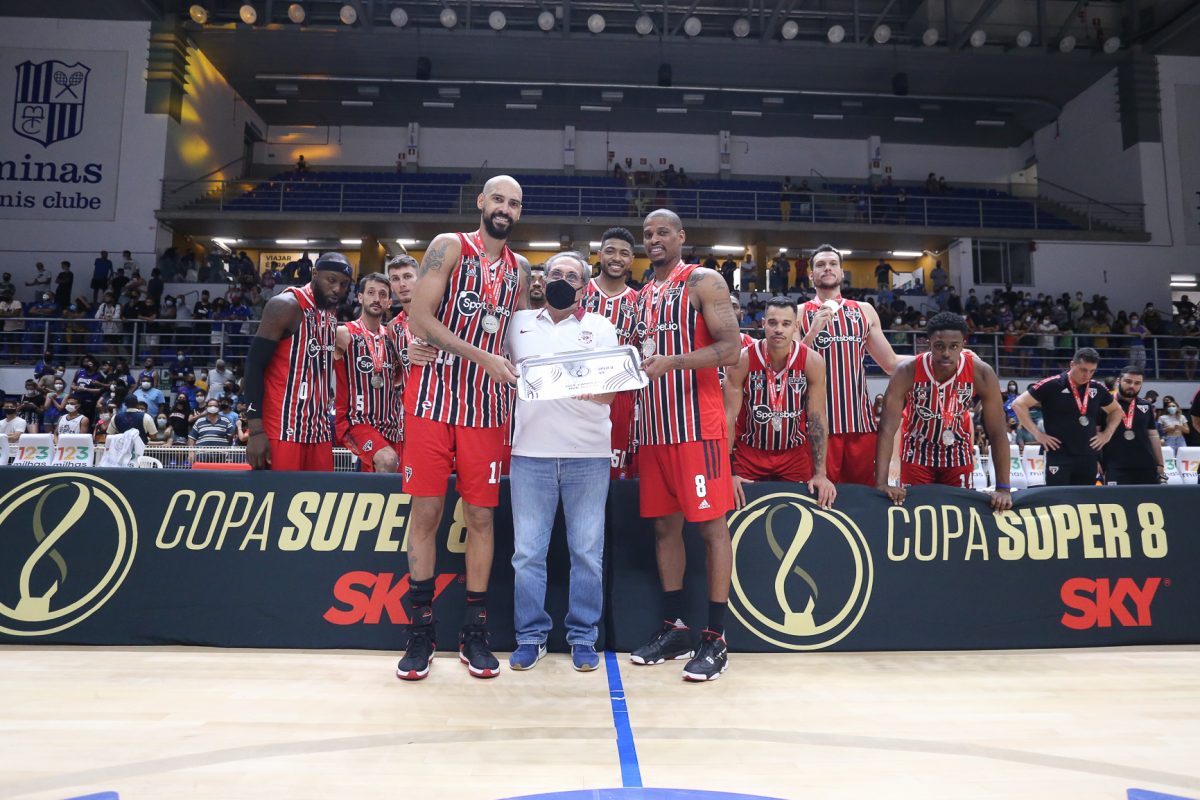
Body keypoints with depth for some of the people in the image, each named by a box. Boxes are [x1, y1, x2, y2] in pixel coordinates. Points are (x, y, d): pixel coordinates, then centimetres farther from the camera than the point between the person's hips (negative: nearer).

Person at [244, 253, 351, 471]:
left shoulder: (331, 316, 14)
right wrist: (256, 430, -18)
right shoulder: (287, 305, -9)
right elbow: (254, 364, -12)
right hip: (283, 430, -7)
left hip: (319, 431, 7)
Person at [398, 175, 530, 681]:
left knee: (481, 515, 4)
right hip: (434, 398, -3)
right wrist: (484, 357, -17)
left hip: (487, 405, 4)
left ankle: (475, 631, 16)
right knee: (426, 510, 1)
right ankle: (421, 630, 14)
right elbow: (419, 320, -11)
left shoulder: (519, 270, 13)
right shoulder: (449, 247, -1)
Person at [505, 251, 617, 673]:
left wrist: (592, 390, -22)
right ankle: (530, 636, 18)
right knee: (528, 551, 4)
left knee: (587, 551, 4)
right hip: (530, 452, 1)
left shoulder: (600, 327, 8)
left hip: (589, 454, -1)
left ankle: (583, 637, 17)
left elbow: (611, 390, 0)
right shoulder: (519, 323, 12)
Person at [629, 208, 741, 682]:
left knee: (710, 525, -3)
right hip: (654, 425, 8)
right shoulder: (643, 295, 19)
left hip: (697, 424, -7)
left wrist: (672, 362, -24)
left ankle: (716, 640, 5)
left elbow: (731, 349, -13)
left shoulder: (703, 282, -3)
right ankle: (674, 630, 21)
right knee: (664, 525, 10)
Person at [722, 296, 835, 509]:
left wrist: (820, 473, -12)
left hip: (795, 454, 1)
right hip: (748, 453, -1)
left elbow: (818, 419, -9)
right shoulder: (742, 360, -15)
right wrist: (728, 472, -18)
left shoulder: (812, 362, -12)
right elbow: (729, 416, -14)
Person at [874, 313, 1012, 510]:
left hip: (958, 451, 1)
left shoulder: (982, 374, -24)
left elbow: (998, 431, -20)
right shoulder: (907, 372, -28)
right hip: (917, 451, -1)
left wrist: (1003, 488, -24)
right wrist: (881, 483, -39)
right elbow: (887, 428, -31)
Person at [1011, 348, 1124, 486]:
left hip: (1088, 458, 5)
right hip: (1059, 457, -5)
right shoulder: (1052, 385, -9)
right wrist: (1037, 434, -10)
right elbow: (1019, 404, -8)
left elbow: (1116, 410, 26)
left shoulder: (1097, 388, 7)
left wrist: (1107, 433, 10)